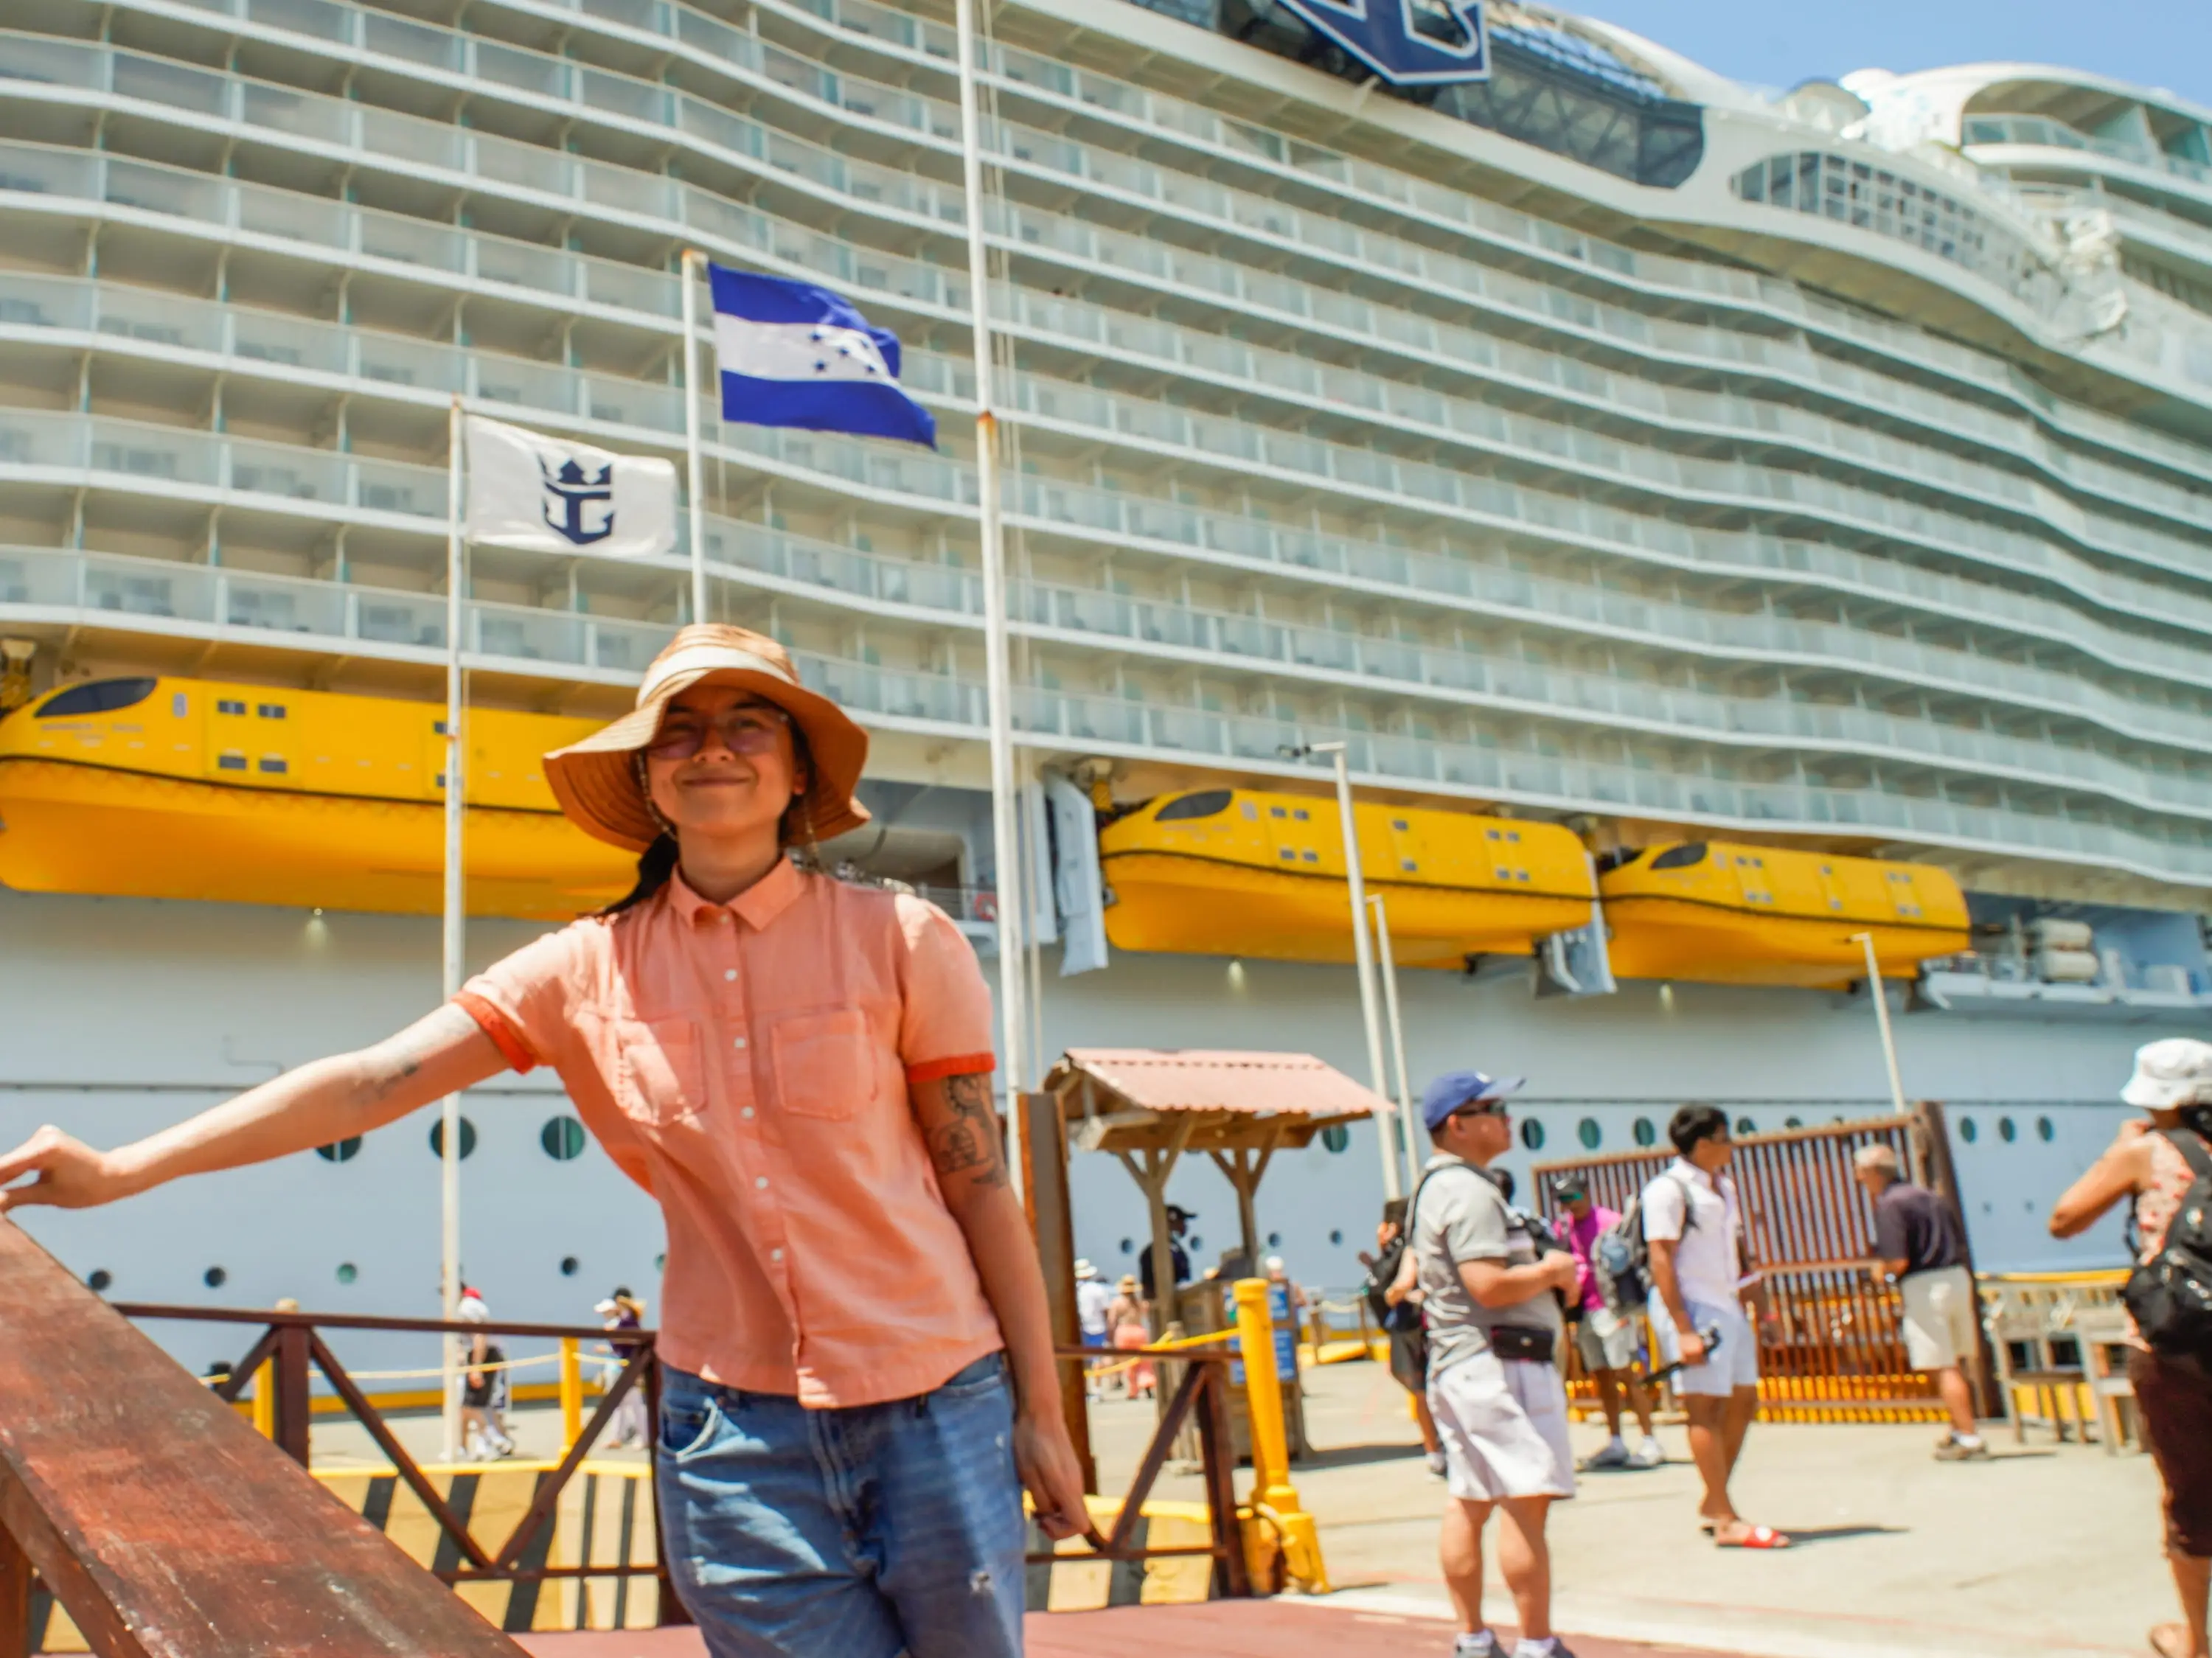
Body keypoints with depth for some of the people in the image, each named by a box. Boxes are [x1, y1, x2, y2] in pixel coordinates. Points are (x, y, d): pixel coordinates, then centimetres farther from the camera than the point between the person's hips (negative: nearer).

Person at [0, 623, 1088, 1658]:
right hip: (733, 1419, 1)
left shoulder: (900, 941, -6)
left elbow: (980, 1186, -3)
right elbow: (372, 1082, -5)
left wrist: (1040, 1412, 0)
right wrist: (119, 1170, -12)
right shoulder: (589, 969, -1)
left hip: (934, 1404, -1)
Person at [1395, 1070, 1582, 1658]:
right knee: (1526, 1502, -8)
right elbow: (1490, 1285, -25)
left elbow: (1414, 1264, 25)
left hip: (1456, 1362, 11)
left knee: (1468, 1503, 12)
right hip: (1498, 1365, -11)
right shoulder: (1469, 1192, -17)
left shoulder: (1433, 1186, 16)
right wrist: (1553, 1271, -10)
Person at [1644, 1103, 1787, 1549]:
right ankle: (1726, 1521, 0)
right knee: (1706, 1408, -5)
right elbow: (1661, 1261, -16)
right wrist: (1683, 1330, -20)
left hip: (1727, 1307, 9)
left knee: (1744, 1401, 11)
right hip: (1692, 1307, -9)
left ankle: (1712, 1503, 23)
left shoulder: (1724, 1185, 15)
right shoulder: (1668, 1189, -12)